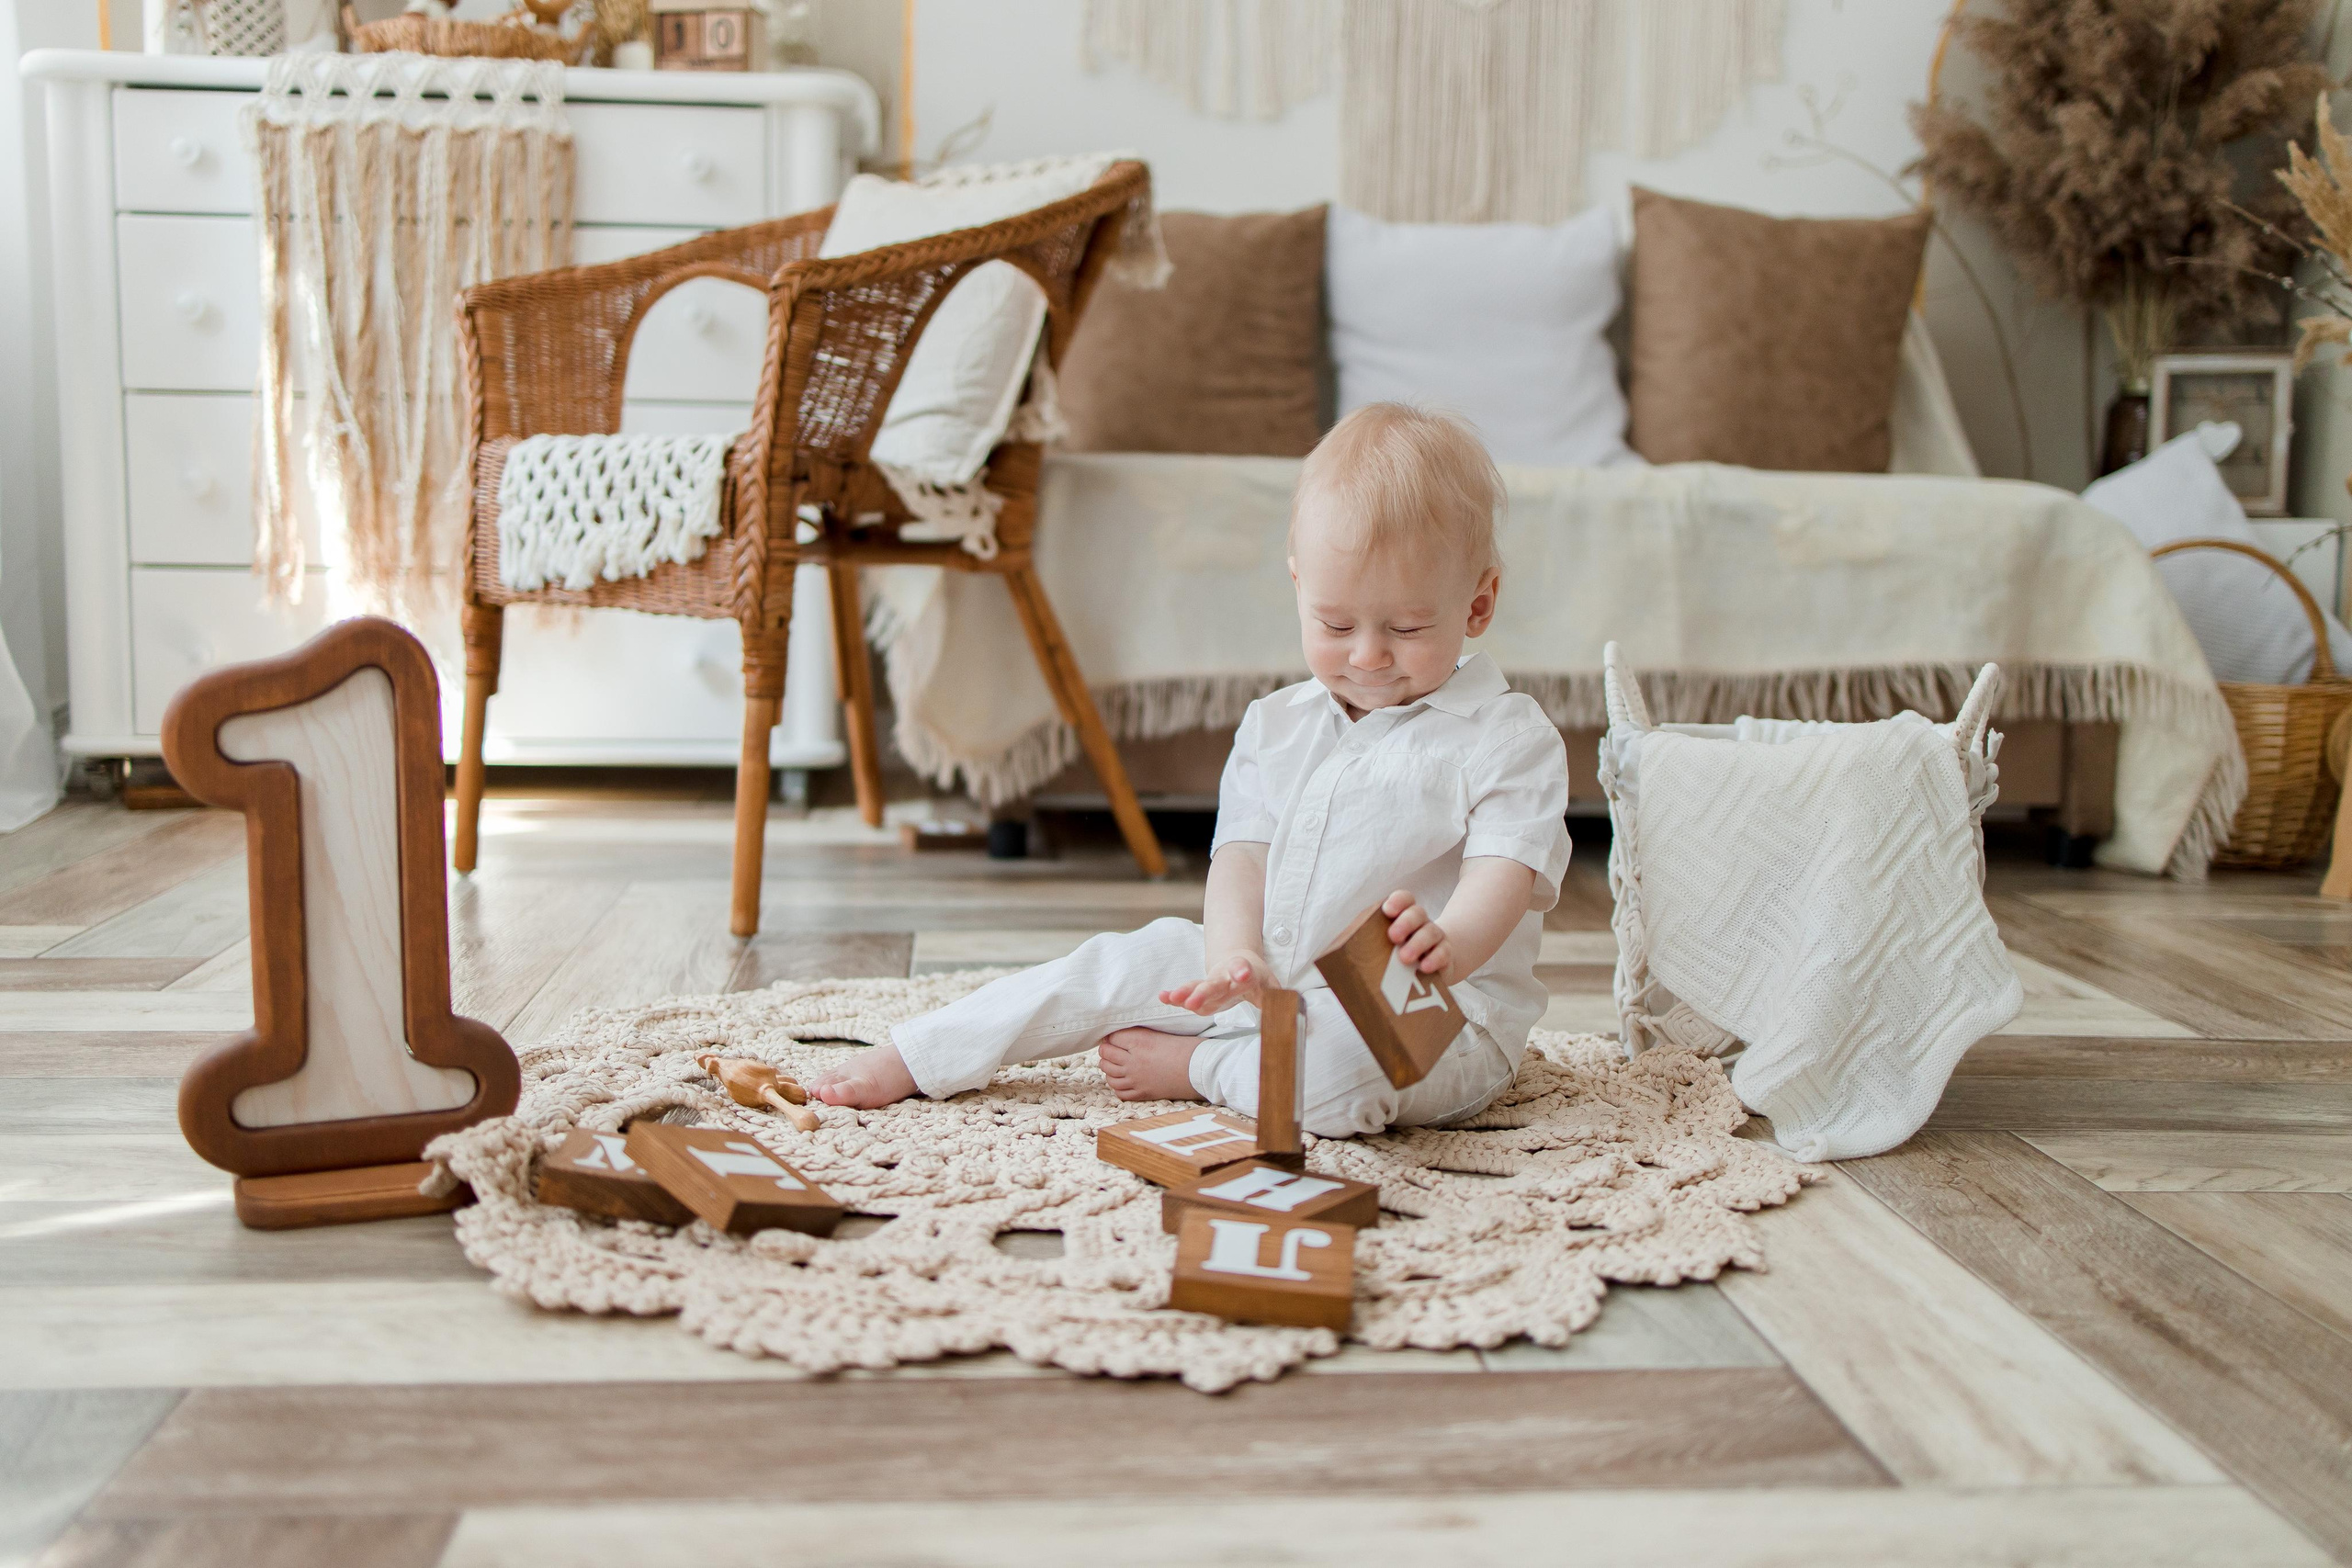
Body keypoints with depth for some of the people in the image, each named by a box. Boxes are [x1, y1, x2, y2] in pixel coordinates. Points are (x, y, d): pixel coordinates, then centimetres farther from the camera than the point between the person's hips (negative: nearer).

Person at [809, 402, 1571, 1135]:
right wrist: (1233, 954, -21)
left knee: (1331, 1072, -37)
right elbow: (1242, 850, 2)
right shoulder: (1275, 725, 9)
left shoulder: (1510, 738, -6)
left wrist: (1450, 945, -43)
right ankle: (911, 1059, 7)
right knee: (1123, 964, -4)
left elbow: (1505, 872, -18)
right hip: (1269, 984, 6)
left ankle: (1194, 1067, -7)